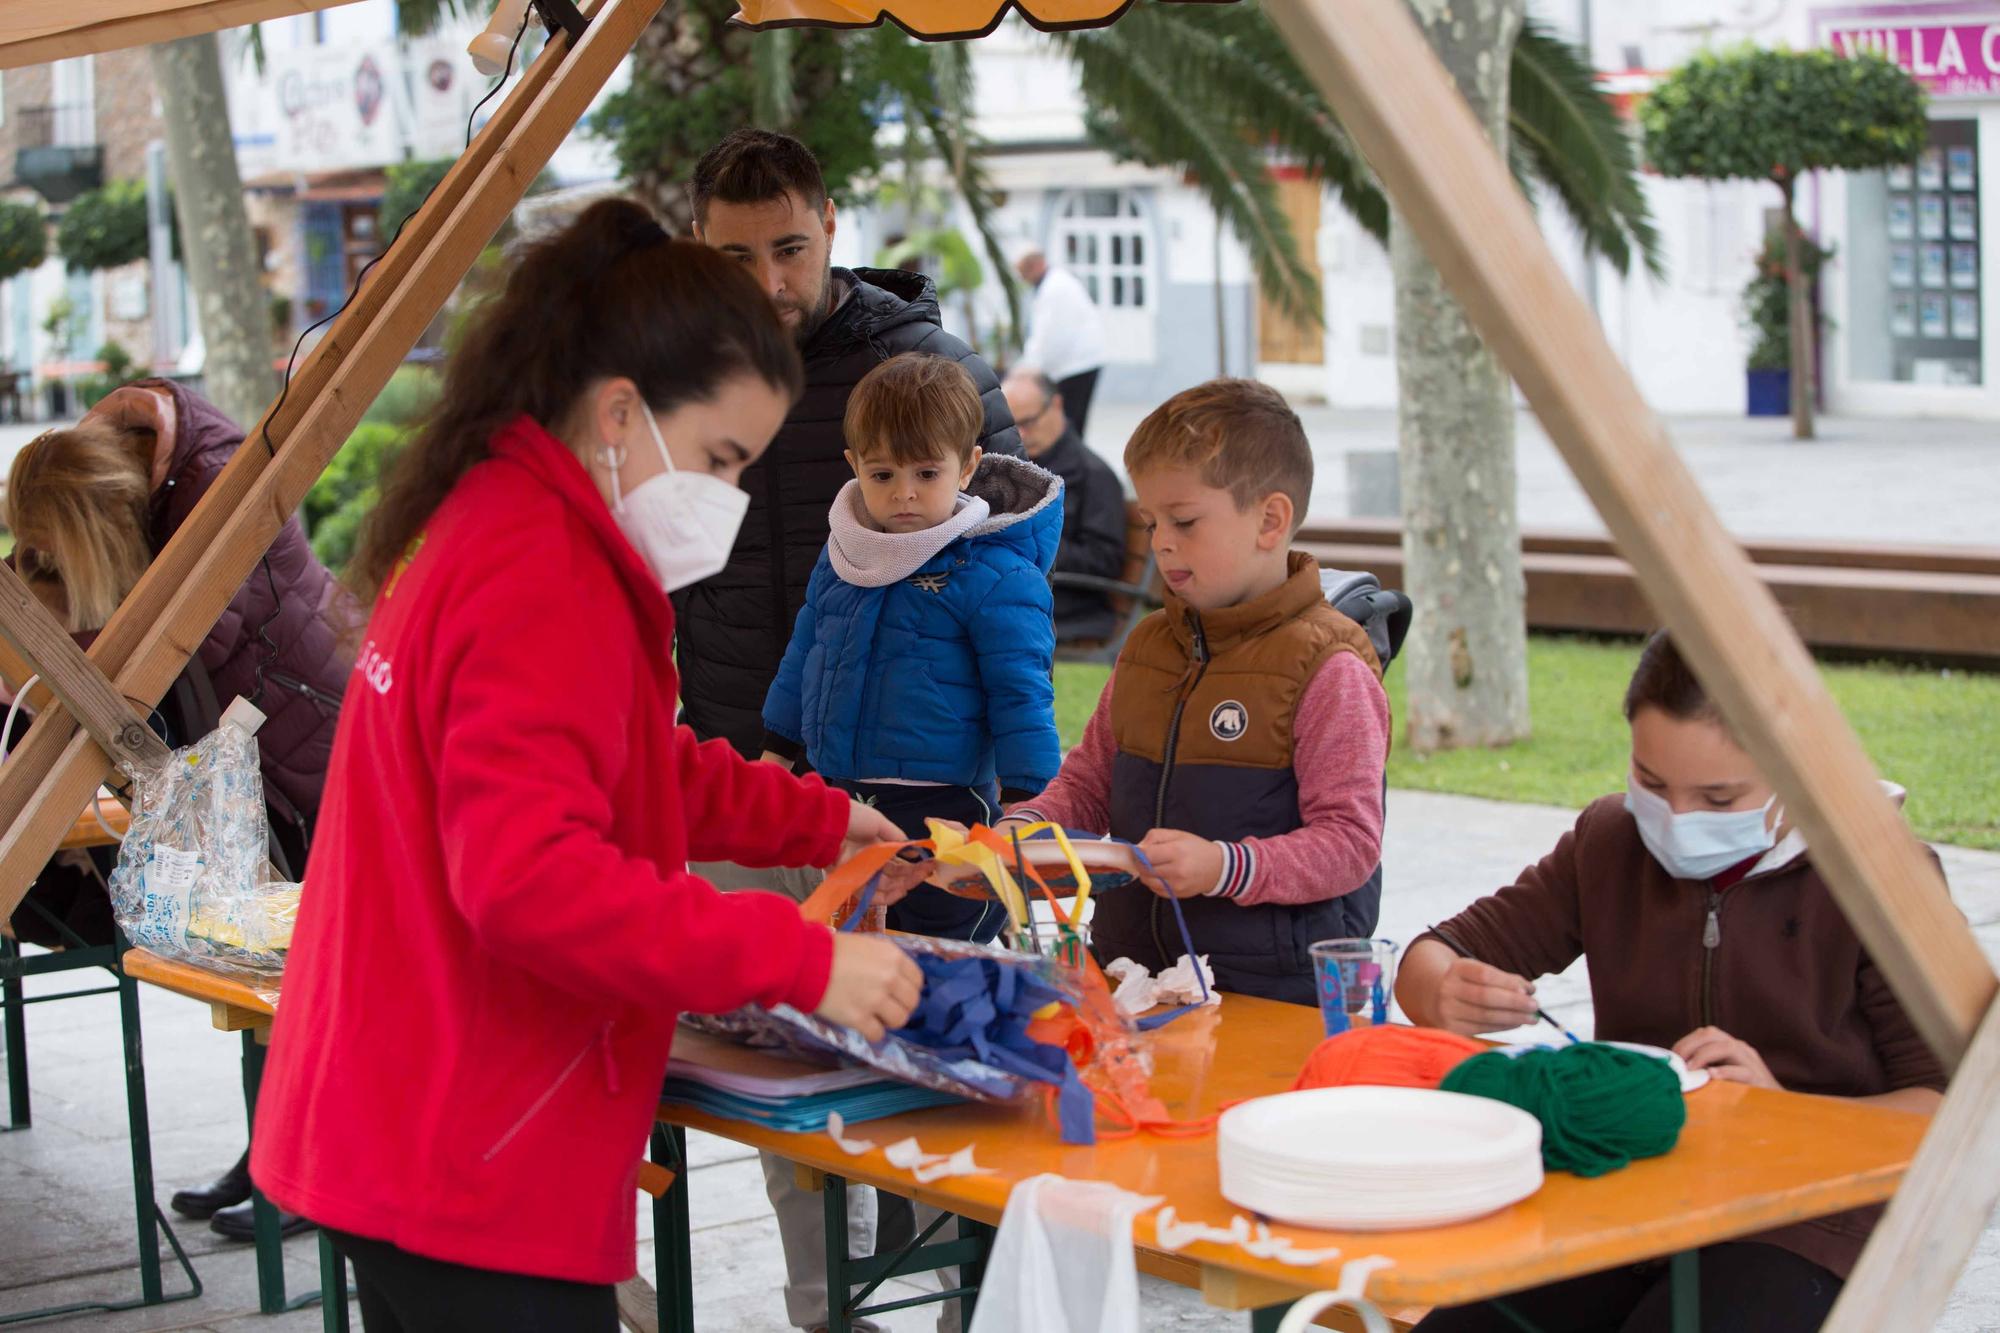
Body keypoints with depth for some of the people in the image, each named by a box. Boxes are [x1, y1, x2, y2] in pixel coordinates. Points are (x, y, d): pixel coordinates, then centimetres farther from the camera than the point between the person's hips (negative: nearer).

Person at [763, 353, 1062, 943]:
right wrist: (776, 753, 24)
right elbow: (804, 654, 21)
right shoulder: (840, 559, 8)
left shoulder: (995, 578, -12)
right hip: (837, 800, 6)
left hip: (942, 810, -6)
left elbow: (1020, 696, -11)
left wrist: (1025, 812, -15)